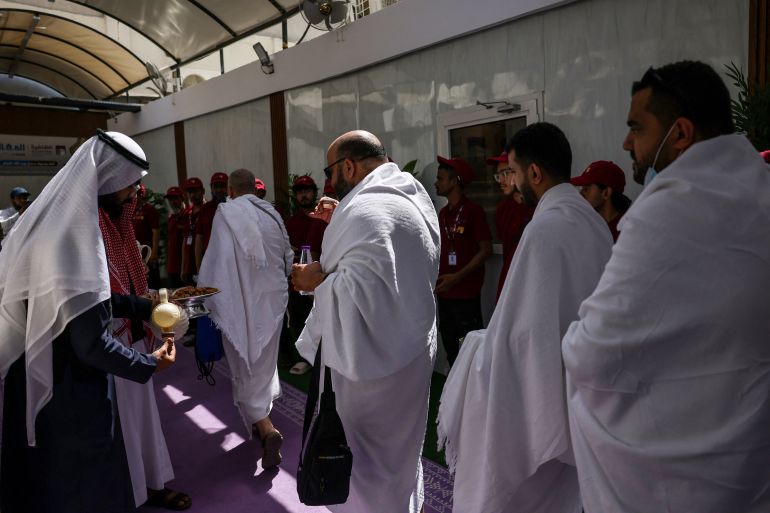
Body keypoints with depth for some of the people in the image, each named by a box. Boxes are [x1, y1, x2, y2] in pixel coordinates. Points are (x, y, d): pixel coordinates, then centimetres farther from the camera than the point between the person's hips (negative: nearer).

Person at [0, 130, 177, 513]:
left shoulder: (54, 218, 3)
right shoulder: (75, 234, -27)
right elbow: (91, 343, -26)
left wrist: (139, 304, 12)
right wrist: (149, 364, -11)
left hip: (41, 379, 9)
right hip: (72, 392, -9)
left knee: (46, 479, 26)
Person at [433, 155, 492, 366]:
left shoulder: (473, 210, -7)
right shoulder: (443, 213, 13)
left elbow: (486, 249, -9)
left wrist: (458, 277, -16)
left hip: (466, 293, -6)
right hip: (444, 292, 7)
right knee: (450, 348, 12)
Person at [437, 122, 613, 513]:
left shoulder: (545, 227, -23)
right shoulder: (594, 221, 4)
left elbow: (529, 328, -23)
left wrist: (480, 349, -6)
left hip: (539, 391, -8)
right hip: (577, 384, 8)